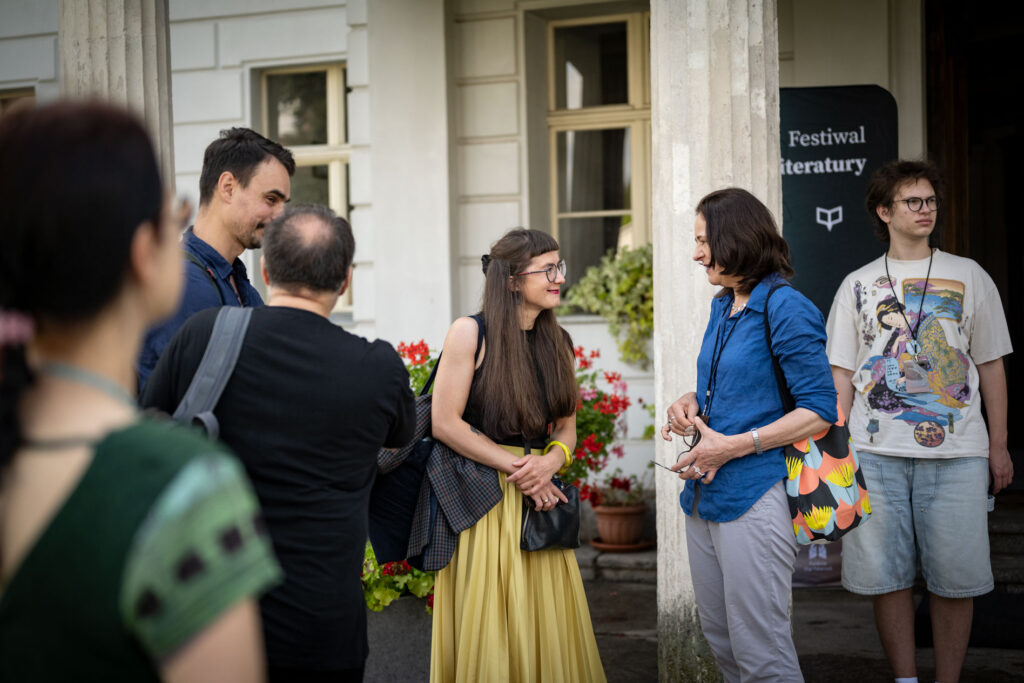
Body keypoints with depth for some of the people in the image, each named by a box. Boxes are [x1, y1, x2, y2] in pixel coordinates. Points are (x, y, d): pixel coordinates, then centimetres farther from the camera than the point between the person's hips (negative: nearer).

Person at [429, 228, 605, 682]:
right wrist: (515, 467, -10)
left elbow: (566, 428, 14)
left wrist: (549, 462, -9)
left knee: (548, 627, 7)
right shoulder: (470, 333, -6)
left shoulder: (557, 343, 11)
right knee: (487, 631, 1)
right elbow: (444, 423, -10)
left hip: (538, 498, 5)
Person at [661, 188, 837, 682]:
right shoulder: (722, 307, 14)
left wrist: (733, 446, -19)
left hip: (753, 495, -9)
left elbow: (820, 411, -16)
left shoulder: (785, 308, -12)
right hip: (704, 490, 9)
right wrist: (691, 401, 6)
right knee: (719, 640, 17)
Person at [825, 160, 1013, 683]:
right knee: (886, 575, 1)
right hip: (876, 452, 0)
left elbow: (990, 366, 11)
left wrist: (999, 445, 7)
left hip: (956, 452, 0)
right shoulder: (858, 285, 10)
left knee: (955, 577, 0)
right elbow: (841, 375, 9)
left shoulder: (969, 277, 10)